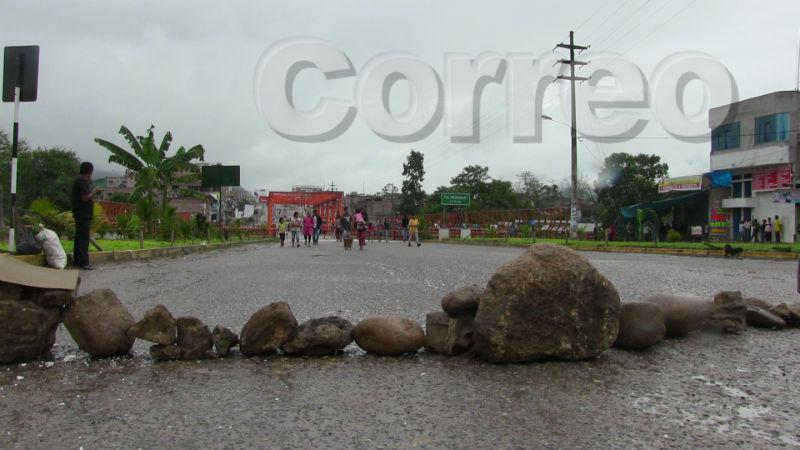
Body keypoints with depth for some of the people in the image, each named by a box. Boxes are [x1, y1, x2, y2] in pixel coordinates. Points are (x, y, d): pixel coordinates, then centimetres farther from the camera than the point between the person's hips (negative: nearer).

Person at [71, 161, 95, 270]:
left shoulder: (78, 180, 17)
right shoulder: (83, 181, -16)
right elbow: (85, 197, -22)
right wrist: (93, 193, -8)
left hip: (78, 214, 10)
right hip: (84, 214, -10)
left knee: (79, 237, 15)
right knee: (84, 238, -9)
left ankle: (77, 261, 22)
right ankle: (83, 262, -9)